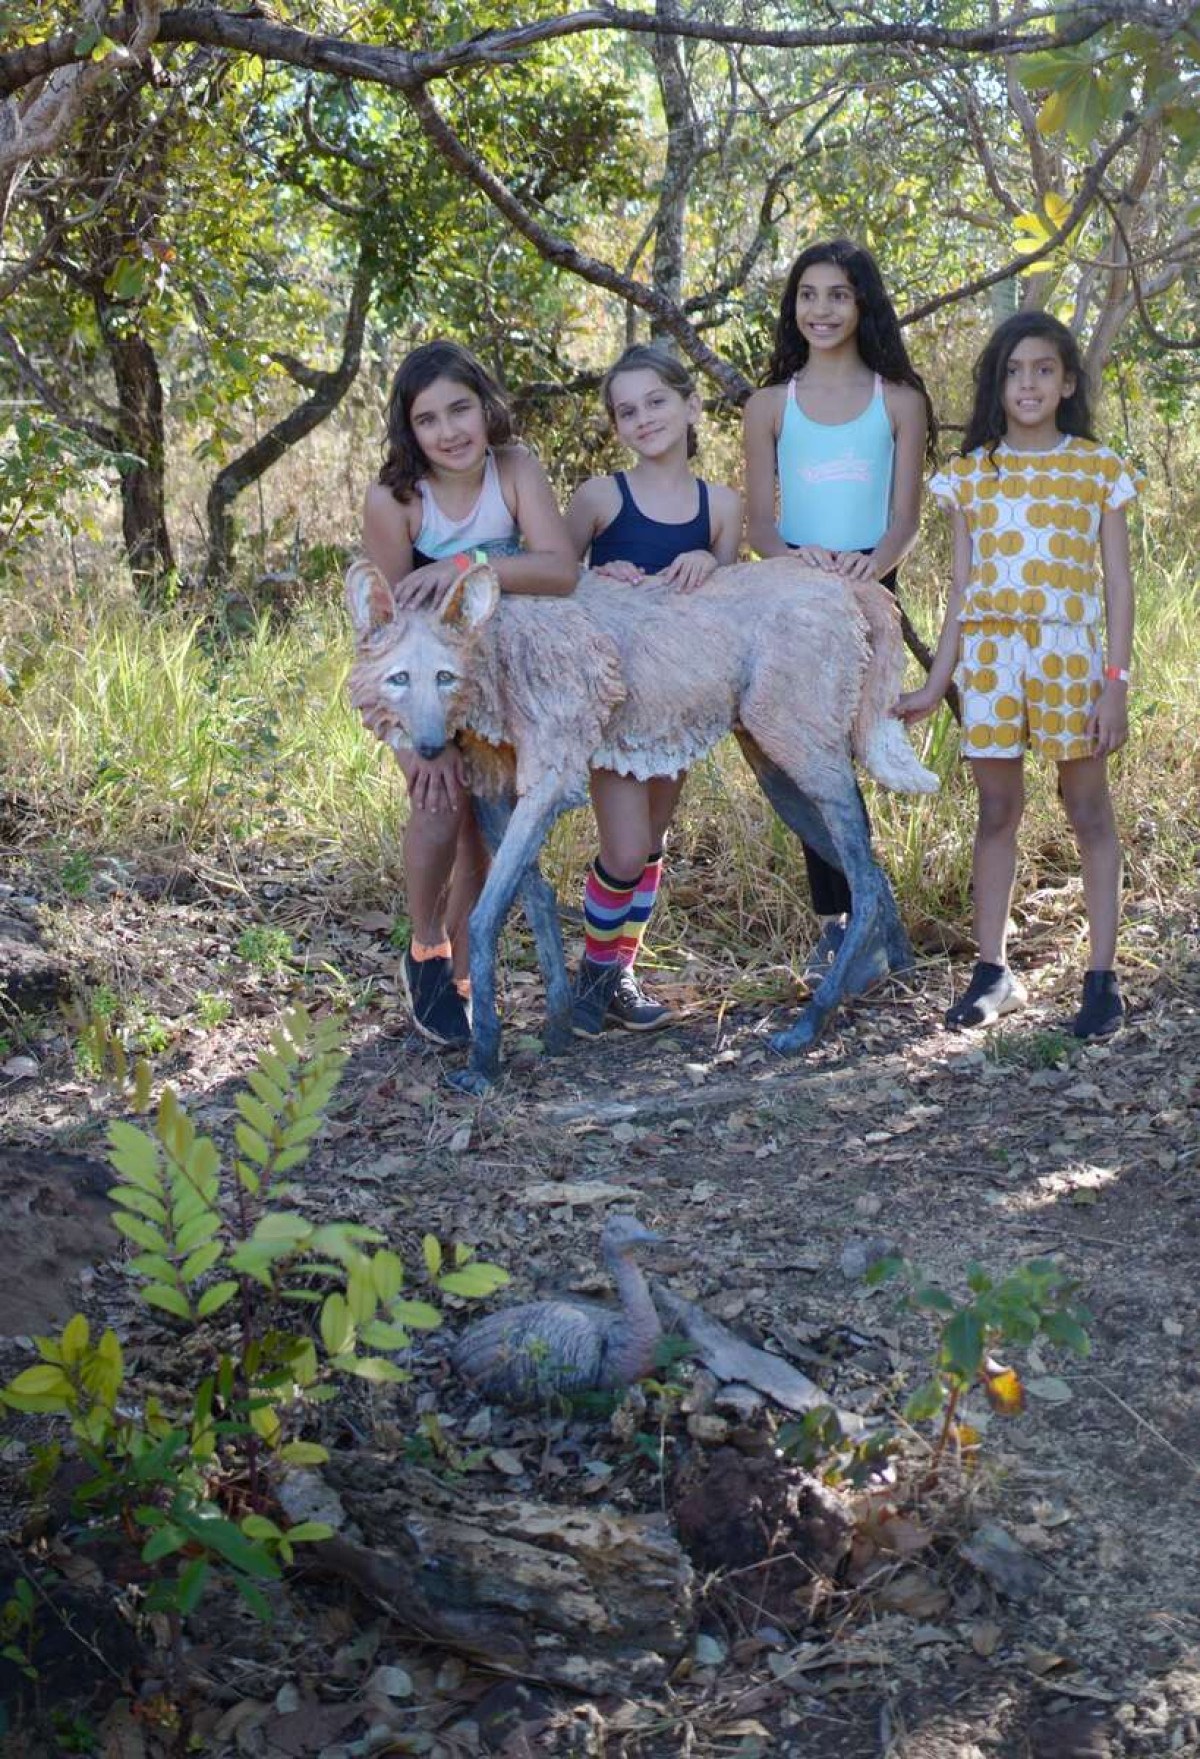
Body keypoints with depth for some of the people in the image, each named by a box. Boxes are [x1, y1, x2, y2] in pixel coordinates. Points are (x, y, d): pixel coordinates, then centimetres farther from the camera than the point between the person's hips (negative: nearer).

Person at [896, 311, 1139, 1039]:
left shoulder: (1098, 467, 2)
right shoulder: (971, 473, 7)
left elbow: (1118, 584, 0)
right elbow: (962, 588, 11)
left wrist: (1116, 682, -7)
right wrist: (937, 685, 9)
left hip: (1070, 654, -2)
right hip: (990, 656, 2)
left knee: (1089, 810, 3)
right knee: (997, 813, 8)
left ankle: (1104, 979, 8)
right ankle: (994, 971, 16)